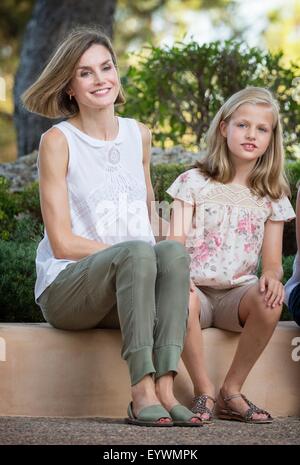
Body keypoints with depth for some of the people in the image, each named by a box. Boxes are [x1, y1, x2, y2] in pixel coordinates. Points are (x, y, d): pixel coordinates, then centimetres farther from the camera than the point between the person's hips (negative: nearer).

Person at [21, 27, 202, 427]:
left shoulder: (139, 135, 12)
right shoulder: (58, 141, -5)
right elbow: (62, 243, -9)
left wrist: (157, 256, 2)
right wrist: (134, 251, -17)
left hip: (128, 289, 5)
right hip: (64, 289, -4)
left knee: (173, 251, -28)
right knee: (136, 251, -34)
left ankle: (164, 388, -36)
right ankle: (143, 394, -38)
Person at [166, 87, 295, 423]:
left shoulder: (271, 197, 13)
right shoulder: (193, 183, 6)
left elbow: (273, 261, 9)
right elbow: (175, 241, -3)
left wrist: (271, 276, -17)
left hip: (237, 294, 2)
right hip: (196, 286, -2)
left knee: (270, 302, -33)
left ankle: (231, 390, -16)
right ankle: (203, 390, -20)